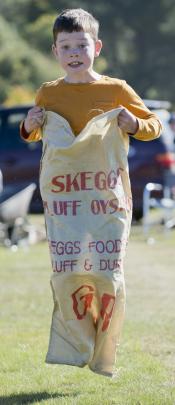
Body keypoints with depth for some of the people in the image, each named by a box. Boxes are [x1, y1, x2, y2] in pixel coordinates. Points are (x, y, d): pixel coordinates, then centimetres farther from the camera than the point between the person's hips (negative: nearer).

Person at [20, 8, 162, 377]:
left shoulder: (116, 91, 3)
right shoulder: (48, 94, 8)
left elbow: (154, 125, 12)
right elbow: (34, 135, 25)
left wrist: (134, 124, -9)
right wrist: (29, 127, 2)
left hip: (108, 196, -1)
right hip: (63, 199, 1)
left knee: (108, 275, -4)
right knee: (67, 274, -7)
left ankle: (103, 357, 13)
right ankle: (75, 348, 11)